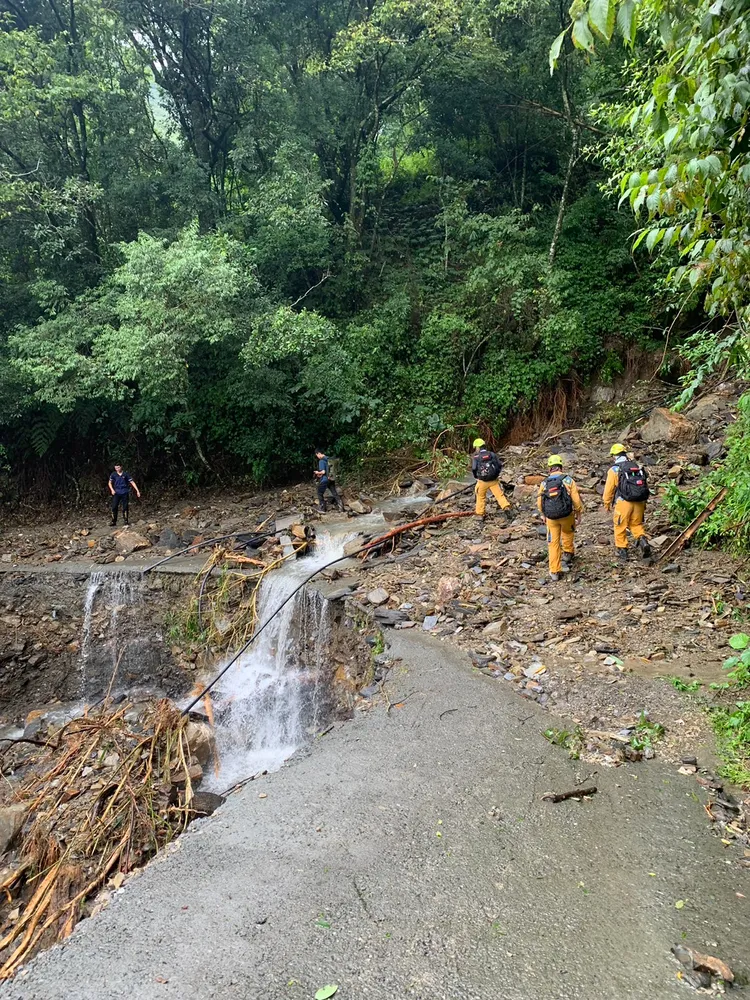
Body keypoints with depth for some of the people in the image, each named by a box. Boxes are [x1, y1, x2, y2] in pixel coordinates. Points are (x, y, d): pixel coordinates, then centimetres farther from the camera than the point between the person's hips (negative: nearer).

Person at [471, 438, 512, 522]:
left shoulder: (475, 457, -2)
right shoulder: (492, 454, 5)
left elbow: (474, 469, -10)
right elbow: (500, 465, 2)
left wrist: (476, 477, 9)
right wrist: (496, 474, 15)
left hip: (482, 481, -1)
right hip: (494, 480, 1)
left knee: (481, 497, 16)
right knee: (500, 495, 2)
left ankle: (480, 515, 21)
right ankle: (506, 508, -16)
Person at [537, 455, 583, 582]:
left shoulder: (544, 483, 0)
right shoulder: (567, 480, -7)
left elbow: (539, 502, 5)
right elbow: (576, 499, -8)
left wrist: (543, 515, 20)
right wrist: (579, 513, 5)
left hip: (551, 517, 1)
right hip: (567, 515, -1)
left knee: (553, 543, 8)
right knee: (568, 533, 30)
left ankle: (555, 571, 9)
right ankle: (568, 554, 42)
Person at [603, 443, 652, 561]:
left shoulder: (614, 469, -5)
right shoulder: (638, 467, 9)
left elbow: (609, 489, -2)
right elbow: (646, 485, 12)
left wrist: (607, 503, 12)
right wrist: (643, 502, 22)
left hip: (623, 502, -4)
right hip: (639, 502, 4)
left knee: (620, 527, 10)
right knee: (637, 524, 18)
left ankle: (622, 551, 14)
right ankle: (643, 541, -7)